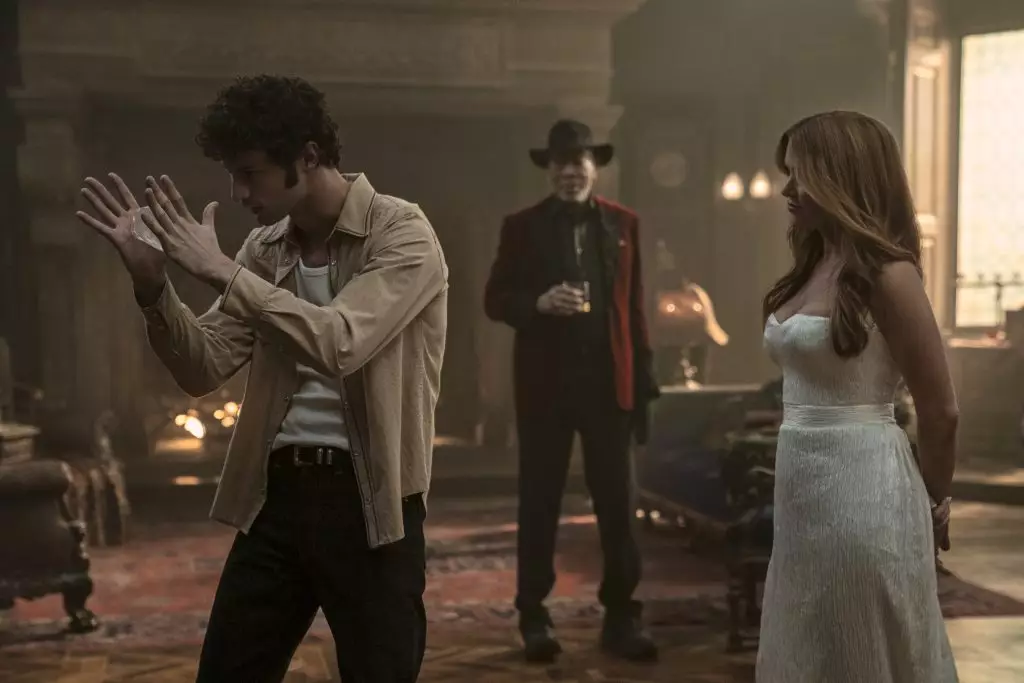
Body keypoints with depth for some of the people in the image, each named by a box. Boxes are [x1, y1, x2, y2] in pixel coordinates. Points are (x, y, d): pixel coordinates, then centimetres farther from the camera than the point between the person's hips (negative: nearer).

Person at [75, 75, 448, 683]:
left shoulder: (402, 231, -10)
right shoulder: (266, 248, 8)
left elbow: (339, 345, -25)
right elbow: (203, 371, 6)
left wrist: (222, 270, -20)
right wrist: (152, 281, -9)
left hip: (368, 499, -5)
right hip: (276, 492, 6)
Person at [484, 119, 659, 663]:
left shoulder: (623, 224, 9)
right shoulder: (523, 227, 3)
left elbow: (634, 305, 9)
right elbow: (495, 300, 2)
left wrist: (643, 376, 4)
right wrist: (540, 303, -18)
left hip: (608, 382, 2)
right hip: (545, 383, -1)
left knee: (617, 502, 4)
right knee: (539, 503, 6)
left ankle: (620, 617, 14)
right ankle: (534, 618, 16)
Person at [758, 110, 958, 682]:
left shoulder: (885, 274, -14)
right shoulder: (813, 266, 10)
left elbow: (941, 410, -9)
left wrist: (934, 502, 5)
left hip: (863, 488, -8)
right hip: (804, 491, 8)